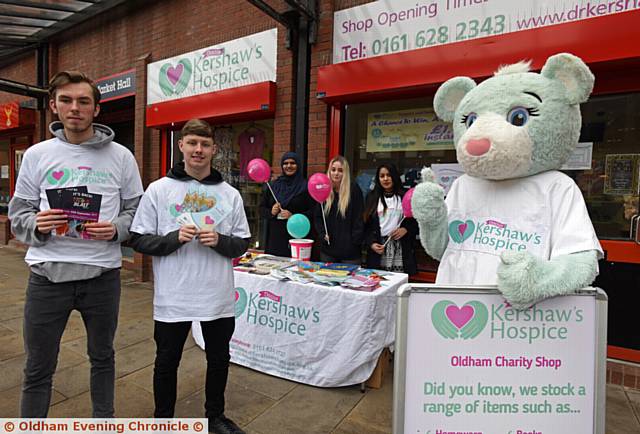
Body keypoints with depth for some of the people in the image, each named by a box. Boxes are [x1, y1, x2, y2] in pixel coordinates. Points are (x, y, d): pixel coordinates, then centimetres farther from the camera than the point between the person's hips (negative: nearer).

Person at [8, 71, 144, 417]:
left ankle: (104, 421, 39)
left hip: (102, 274, 0)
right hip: (48, 274, 0)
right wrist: (37, 225, -16)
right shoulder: (36, 155, 4)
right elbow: (18, 214, 6)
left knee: (102, 357, 19)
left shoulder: (120, 156, 1)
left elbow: (136, 209, 3)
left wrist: (116, 229, -16)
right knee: (38, 370, 13)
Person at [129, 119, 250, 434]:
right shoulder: (159, 189, -2)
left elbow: (242, 243, 3)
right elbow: (138, 240, -3)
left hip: (218, 297, 2)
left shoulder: (230, 194, 2)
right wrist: (174, 238, -19)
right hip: (173, 298, -1)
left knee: (219, 359, 18)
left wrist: (219, 240, -16)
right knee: (167, 362, 16)